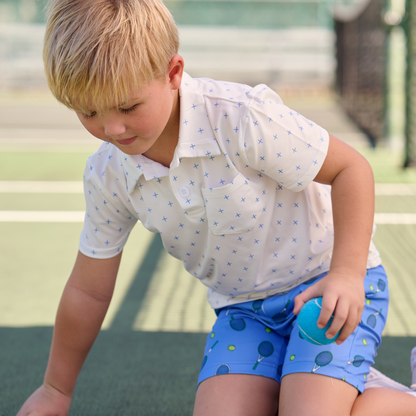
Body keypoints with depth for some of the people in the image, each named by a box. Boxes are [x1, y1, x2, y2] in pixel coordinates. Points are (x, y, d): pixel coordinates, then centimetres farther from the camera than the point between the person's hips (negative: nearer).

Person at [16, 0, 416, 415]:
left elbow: (350, 168, -16)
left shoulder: (241, 117, -26)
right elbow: (89, 291, 5)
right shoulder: (107, 176, -8)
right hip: (244, 306, 5)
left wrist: (348, 273, -27)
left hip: (325, 284, -5)